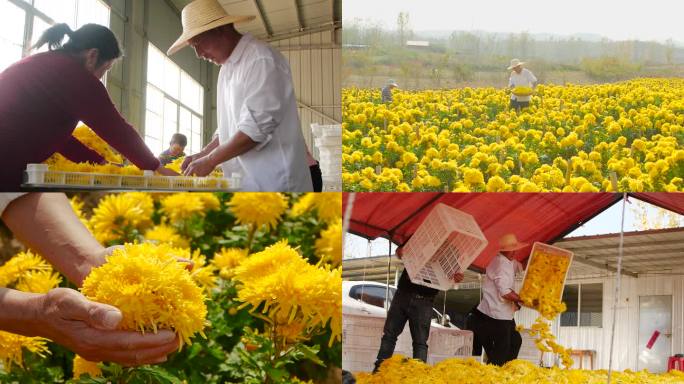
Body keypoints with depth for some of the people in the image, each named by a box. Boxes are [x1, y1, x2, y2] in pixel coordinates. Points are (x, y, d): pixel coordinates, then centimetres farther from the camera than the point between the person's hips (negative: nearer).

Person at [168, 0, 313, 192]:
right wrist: (203, 154, 9)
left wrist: (211, 160, -11)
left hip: (273, 182, -8)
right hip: (245, 182, 8)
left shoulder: (261, 59, -11)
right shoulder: (227, 69, 17)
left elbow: (257, 127, -17)